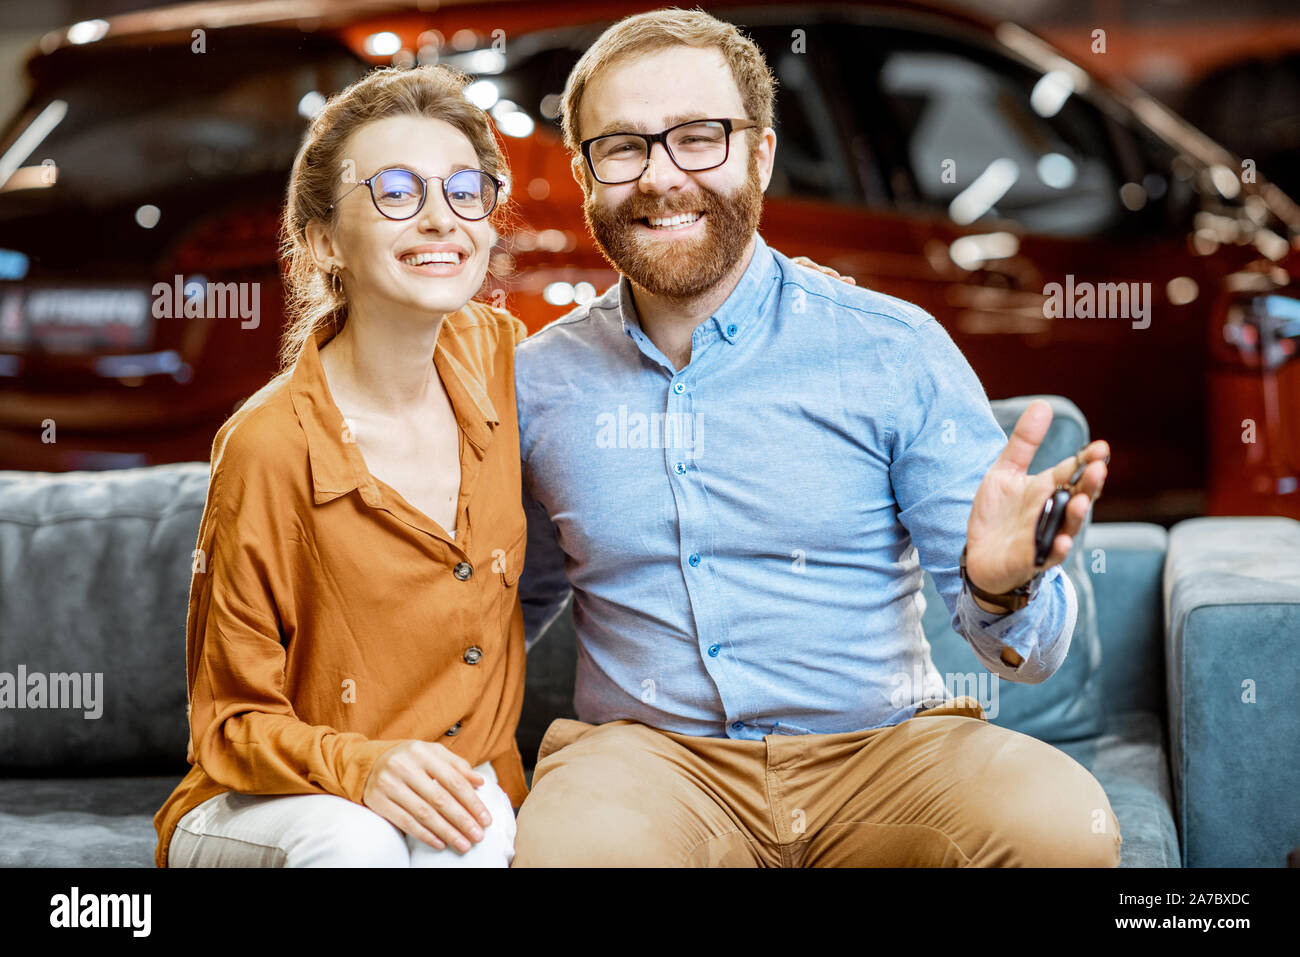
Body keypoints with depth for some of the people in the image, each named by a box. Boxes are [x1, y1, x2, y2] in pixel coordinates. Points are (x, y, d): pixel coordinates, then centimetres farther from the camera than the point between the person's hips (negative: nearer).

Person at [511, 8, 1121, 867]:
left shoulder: (896, 351, -2)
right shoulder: (539, 383, 5)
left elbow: (1033, 648, -3)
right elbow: (519, 602, 21)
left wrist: (1000, 587, -27)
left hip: (883, 746, 1)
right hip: (650, 753, -1)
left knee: (1063, 824, -29)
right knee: (568, 845, -35)